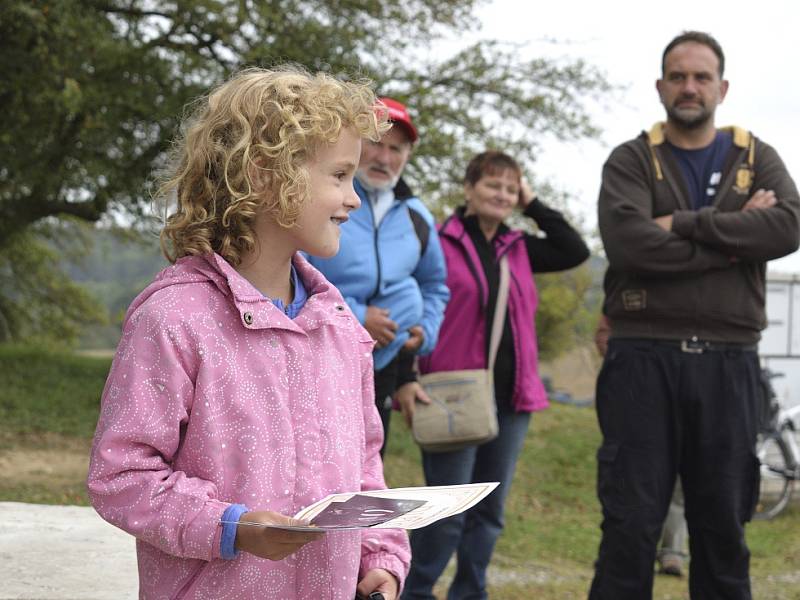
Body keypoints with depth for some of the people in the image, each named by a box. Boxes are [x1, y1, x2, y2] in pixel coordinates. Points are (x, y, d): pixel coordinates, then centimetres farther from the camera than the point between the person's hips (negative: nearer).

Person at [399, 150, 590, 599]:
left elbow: (577, 252, 7)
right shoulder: (440, 243, -3)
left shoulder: (518, 249, 14)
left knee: (490, 510, 9)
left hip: (511, 396, 6)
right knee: (447, 508, -5)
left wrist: (533, 205, 5)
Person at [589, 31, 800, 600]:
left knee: (723, 521, 9)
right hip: (644, 357, -2)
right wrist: (735, 239, -11)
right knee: (631, 522, 0)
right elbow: (628, 242, -14)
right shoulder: (632, 161, 5)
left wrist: (685, 224, -12)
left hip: (728, 360, 2)